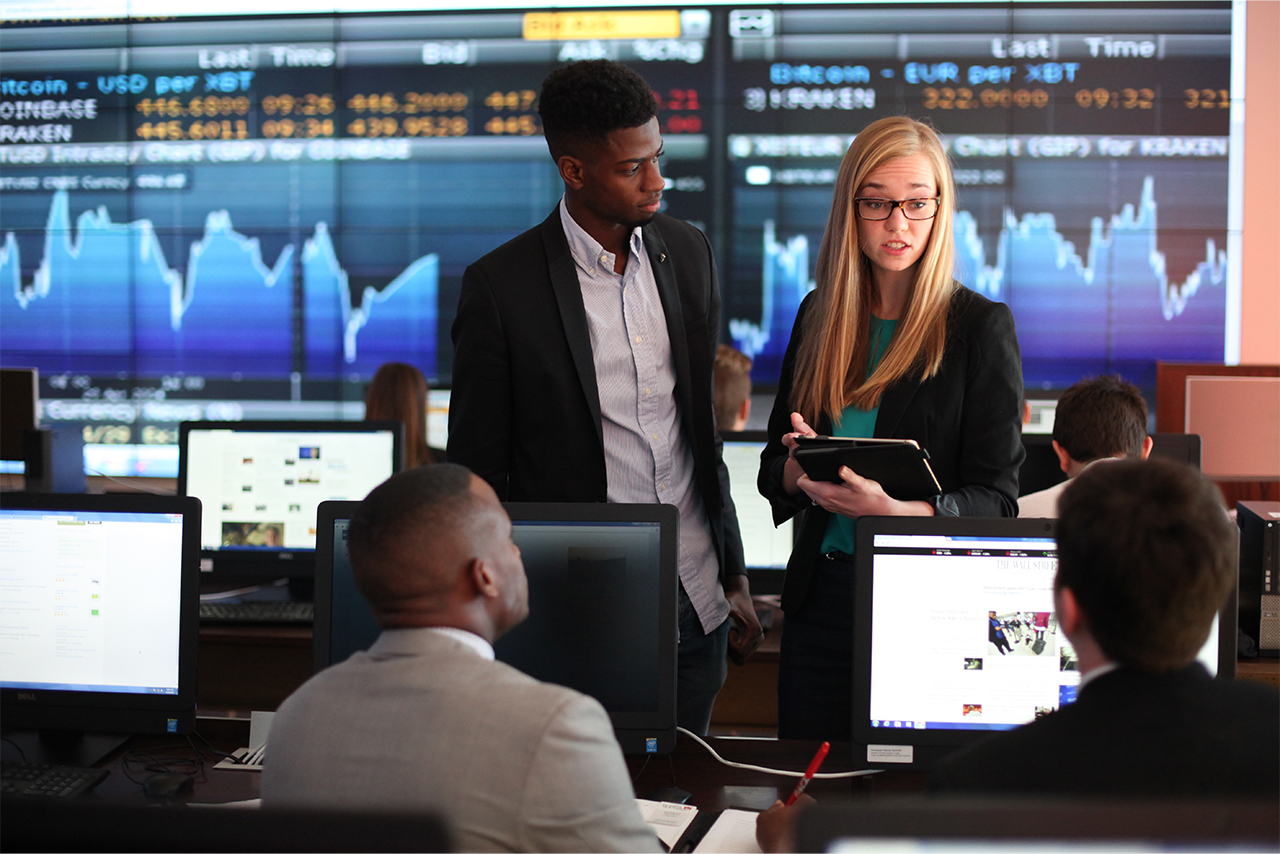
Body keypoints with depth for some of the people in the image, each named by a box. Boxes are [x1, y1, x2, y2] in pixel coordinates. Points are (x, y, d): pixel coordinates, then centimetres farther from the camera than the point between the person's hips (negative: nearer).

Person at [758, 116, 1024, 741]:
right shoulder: (819, 315, 9)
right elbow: (771, 470, 13)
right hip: (822, 596, 4)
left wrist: (894, 508, -26)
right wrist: (800, 469, -10)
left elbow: (996, 499, -8)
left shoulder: (981, 326, -4)